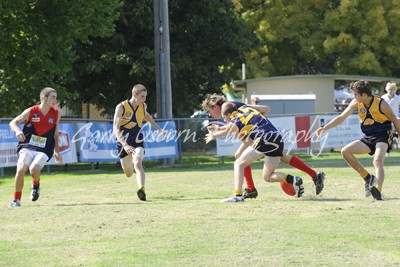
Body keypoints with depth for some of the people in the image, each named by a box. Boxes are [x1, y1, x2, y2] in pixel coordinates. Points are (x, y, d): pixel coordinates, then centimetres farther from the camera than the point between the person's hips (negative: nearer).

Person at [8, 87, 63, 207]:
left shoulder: (56, 114, 1)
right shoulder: (31, 111, -7)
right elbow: (13, 123, -3)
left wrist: (56, 151, 15)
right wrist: (18, 131, -25)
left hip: (44, 150, 0)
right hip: (27, 146, 0)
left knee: (34, 170, -25)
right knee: (21, 170, -18)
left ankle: (36, 185, 11)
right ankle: (16, 199, 3)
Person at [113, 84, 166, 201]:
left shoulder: (143, 106, -4)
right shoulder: (121, 107, -19)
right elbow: (116, 128, -27)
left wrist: (159, 129, 24)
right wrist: (125, 145, -41)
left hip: (137, 142, 1)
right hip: (124, 144, -1)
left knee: (138, 164, -28)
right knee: (129, 174, 14)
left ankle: (141, 190, -39)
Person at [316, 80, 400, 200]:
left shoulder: (381, 104, -16)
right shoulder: (356, 103, -3)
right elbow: (342, 117, 3)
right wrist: (324, 128, -5)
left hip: (383, 137, -7)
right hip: (368, 138, 7)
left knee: (377, 161, -32)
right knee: (345, 151, -9)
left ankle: (378, 191, -50)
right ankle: (368, 178, -3)